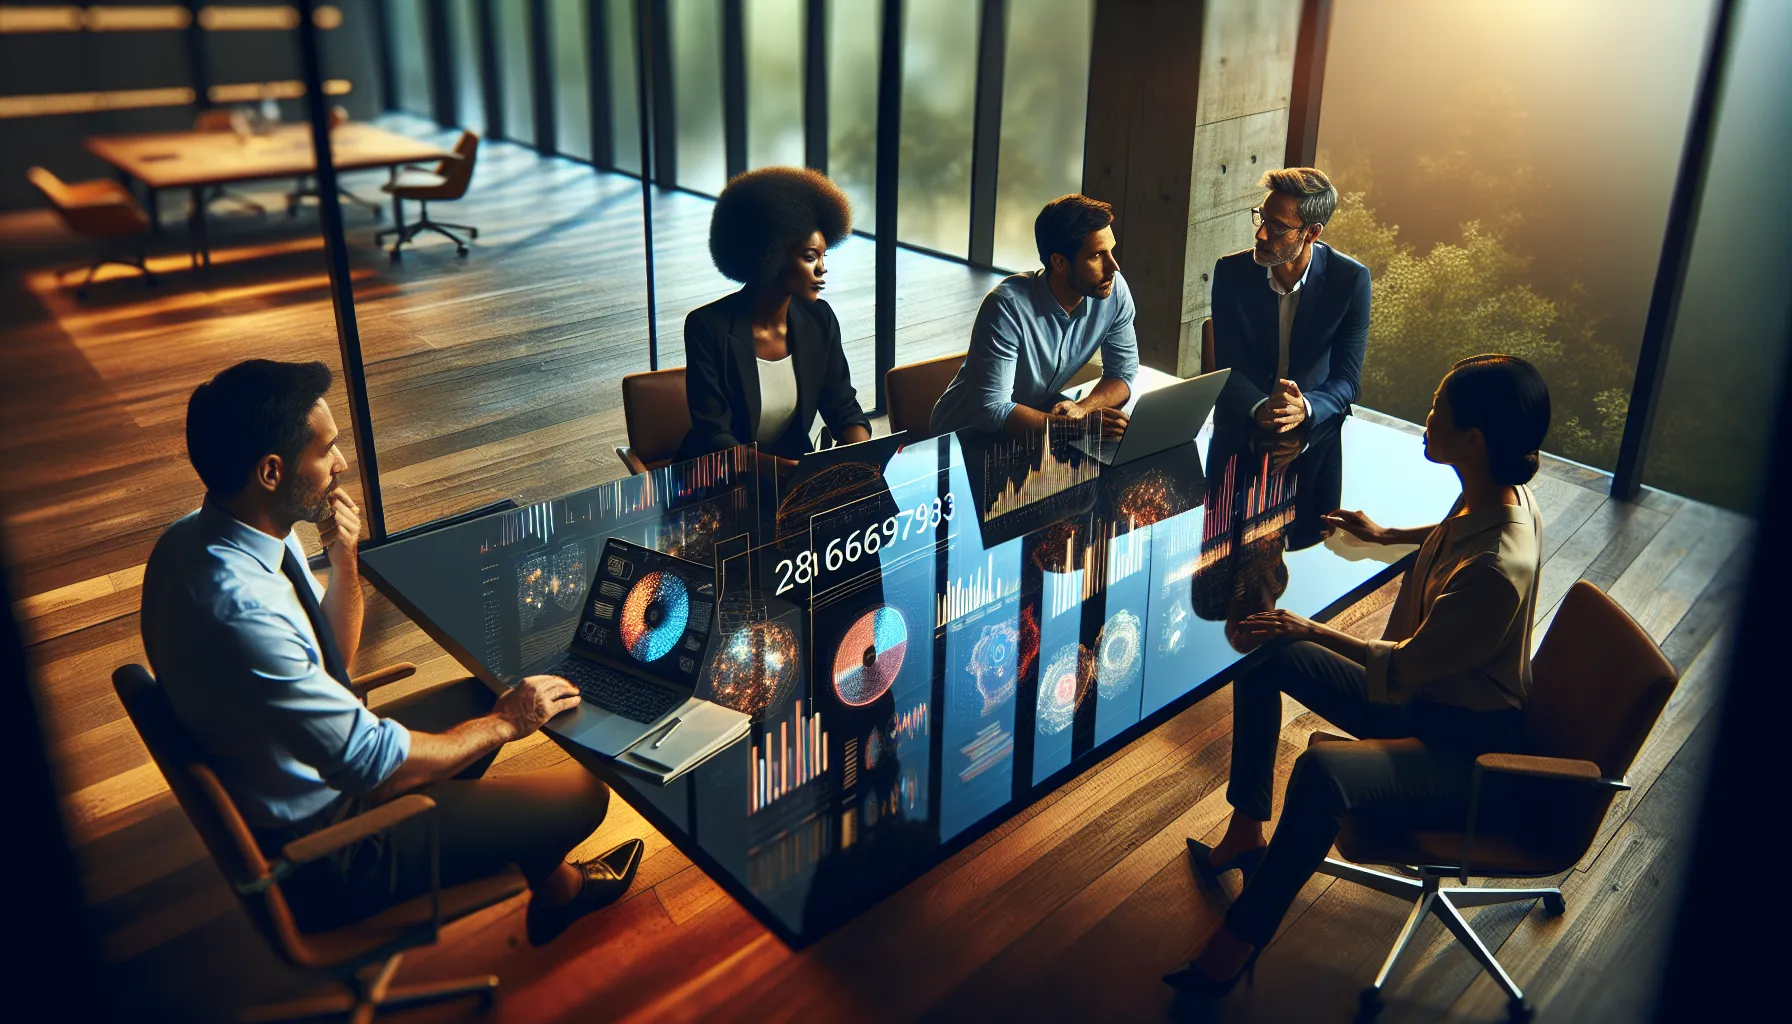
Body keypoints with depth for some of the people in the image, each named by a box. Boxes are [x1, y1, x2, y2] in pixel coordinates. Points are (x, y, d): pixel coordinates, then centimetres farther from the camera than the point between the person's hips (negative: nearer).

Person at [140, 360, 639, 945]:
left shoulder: (195, 535, -6)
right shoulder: (240, 610, -37)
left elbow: (334, 660, 6)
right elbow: (376, 763, -28)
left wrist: (344, 559, -12)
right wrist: (505, 724, -13)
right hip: (319, 857, -9)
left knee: (483, 694, 19)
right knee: (582, 792, -5)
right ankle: (555, 890, 31)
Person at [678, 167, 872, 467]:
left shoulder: (819, 319, -3)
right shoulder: (707, 326, -17)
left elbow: (844, 411, 2)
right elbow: (714, 436, -18)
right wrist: (780, 466, -34)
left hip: (794, 469, 3)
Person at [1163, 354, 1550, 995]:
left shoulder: (1497, 569, -34)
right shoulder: (1499, 495, -6)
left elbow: (1406, 666, -24)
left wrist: (1315, 632, -13)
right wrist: (1390, 536, 27)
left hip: (1468, 747, -10)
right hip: (1422, 696, 10)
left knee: (1322, 773, -36)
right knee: (1264, 656, 6)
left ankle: (1239, 942, -18)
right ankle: (1247, 833, 18)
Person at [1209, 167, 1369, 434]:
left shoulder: (1351, 280, -10)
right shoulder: (1230, 272, -8)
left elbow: (1346, 380, -8)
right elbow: (1227, 368, -7)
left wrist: (1305, 408, -29)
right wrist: (1260, 408, -28)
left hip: (1316, 420, 0)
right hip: (1245, 419, 0)